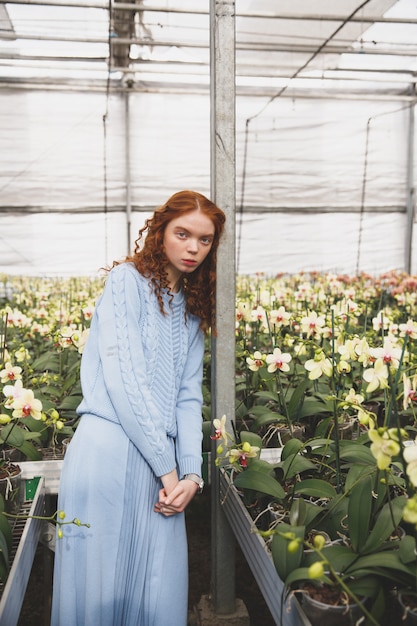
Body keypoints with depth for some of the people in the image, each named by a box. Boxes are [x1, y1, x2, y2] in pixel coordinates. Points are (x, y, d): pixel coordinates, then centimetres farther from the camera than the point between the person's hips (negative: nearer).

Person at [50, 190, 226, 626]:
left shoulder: (193, 311, 18)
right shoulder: (127, 280, -1)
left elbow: (189, 396, 12)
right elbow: (122, 376, -12)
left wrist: (191, 472, -2)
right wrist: (168, 467, -11)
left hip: (164, 463, 6)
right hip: (110, 449, -6)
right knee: (99, 587, 2)